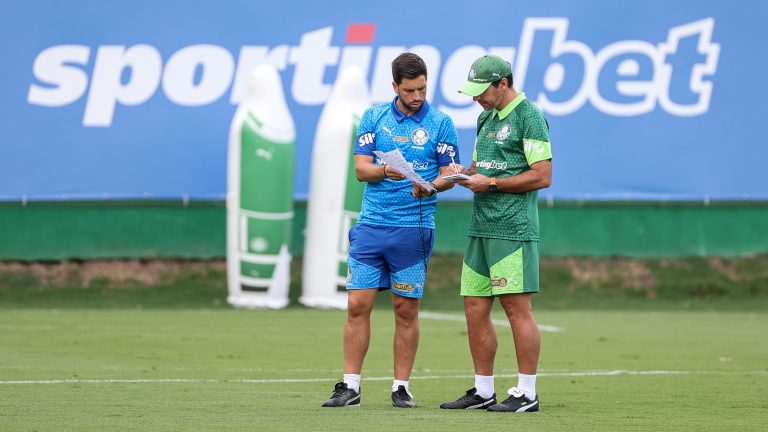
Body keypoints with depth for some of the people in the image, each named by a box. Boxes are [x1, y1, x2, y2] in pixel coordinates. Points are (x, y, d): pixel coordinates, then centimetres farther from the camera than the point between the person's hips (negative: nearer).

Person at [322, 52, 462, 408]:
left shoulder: (440, 123, 2)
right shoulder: (373, 118, 7)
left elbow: (450, 174, 1)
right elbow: (360, 168, 2)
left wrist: (432, 185, -21)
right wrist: (385, 171, -19)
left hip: (414, 228, -2)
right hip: (370, 225, 2)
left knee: (406, 309, 2)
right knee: (358, 305, -2)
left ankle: (401, 387, 10)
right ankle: (350, 386, 3)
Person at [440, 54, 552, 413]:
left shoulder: (529, 117, -9)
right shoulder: (486, 118, 19)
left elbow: (542, 176, -14)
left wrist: (490, 183, -13)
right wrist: (463, 173, 5)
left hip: (513, 227, -9)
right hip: (481, 228, 9)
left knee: (516, 306, -8)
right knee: (475, 307, 7)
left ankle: (527, 393, -4)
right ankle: (483, 392, 15)